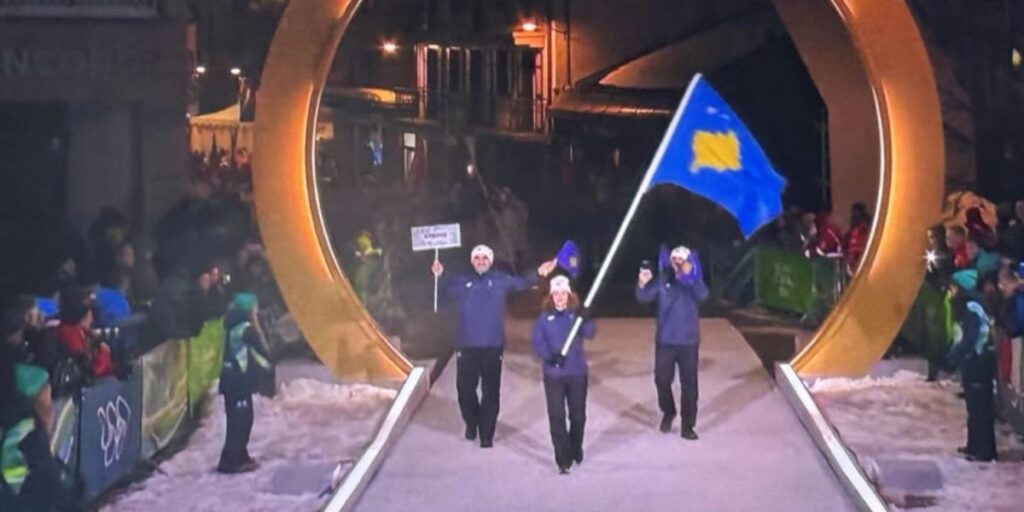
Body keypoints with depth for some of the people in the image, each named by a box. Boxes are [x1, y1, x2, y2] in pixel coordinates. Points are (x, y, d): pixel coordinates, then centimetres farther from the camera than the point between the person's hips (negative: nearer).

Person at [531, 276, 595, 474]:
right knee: (556, 416, -4)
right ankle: (563, 459, 2)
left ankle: (576, 450, 35)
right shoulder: (545, 317, 0)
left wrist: (586, 320, -37)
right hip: (553, 374, -1)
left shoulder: (577, 314, -1)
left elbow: (590, 334, -17)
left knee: (578, 414, 12)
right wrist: (549, 356, -23)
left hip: (577, 372, 1)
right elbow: (537, 344, -5)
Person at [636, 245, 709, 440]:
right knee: (662, 380, 9)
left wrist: (689, 275, -34)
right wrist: (642, 284, -30)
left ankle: (687, 425, 11)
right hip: (665, 341, 1)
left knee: (689, 384, 2)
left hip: (688, 341, -1)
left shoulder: (694, 282, -2)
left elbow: (702, 295, -23)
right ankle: (668, 413, 35)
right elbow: (644, 297, -9)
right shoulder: (663, 280, 0)